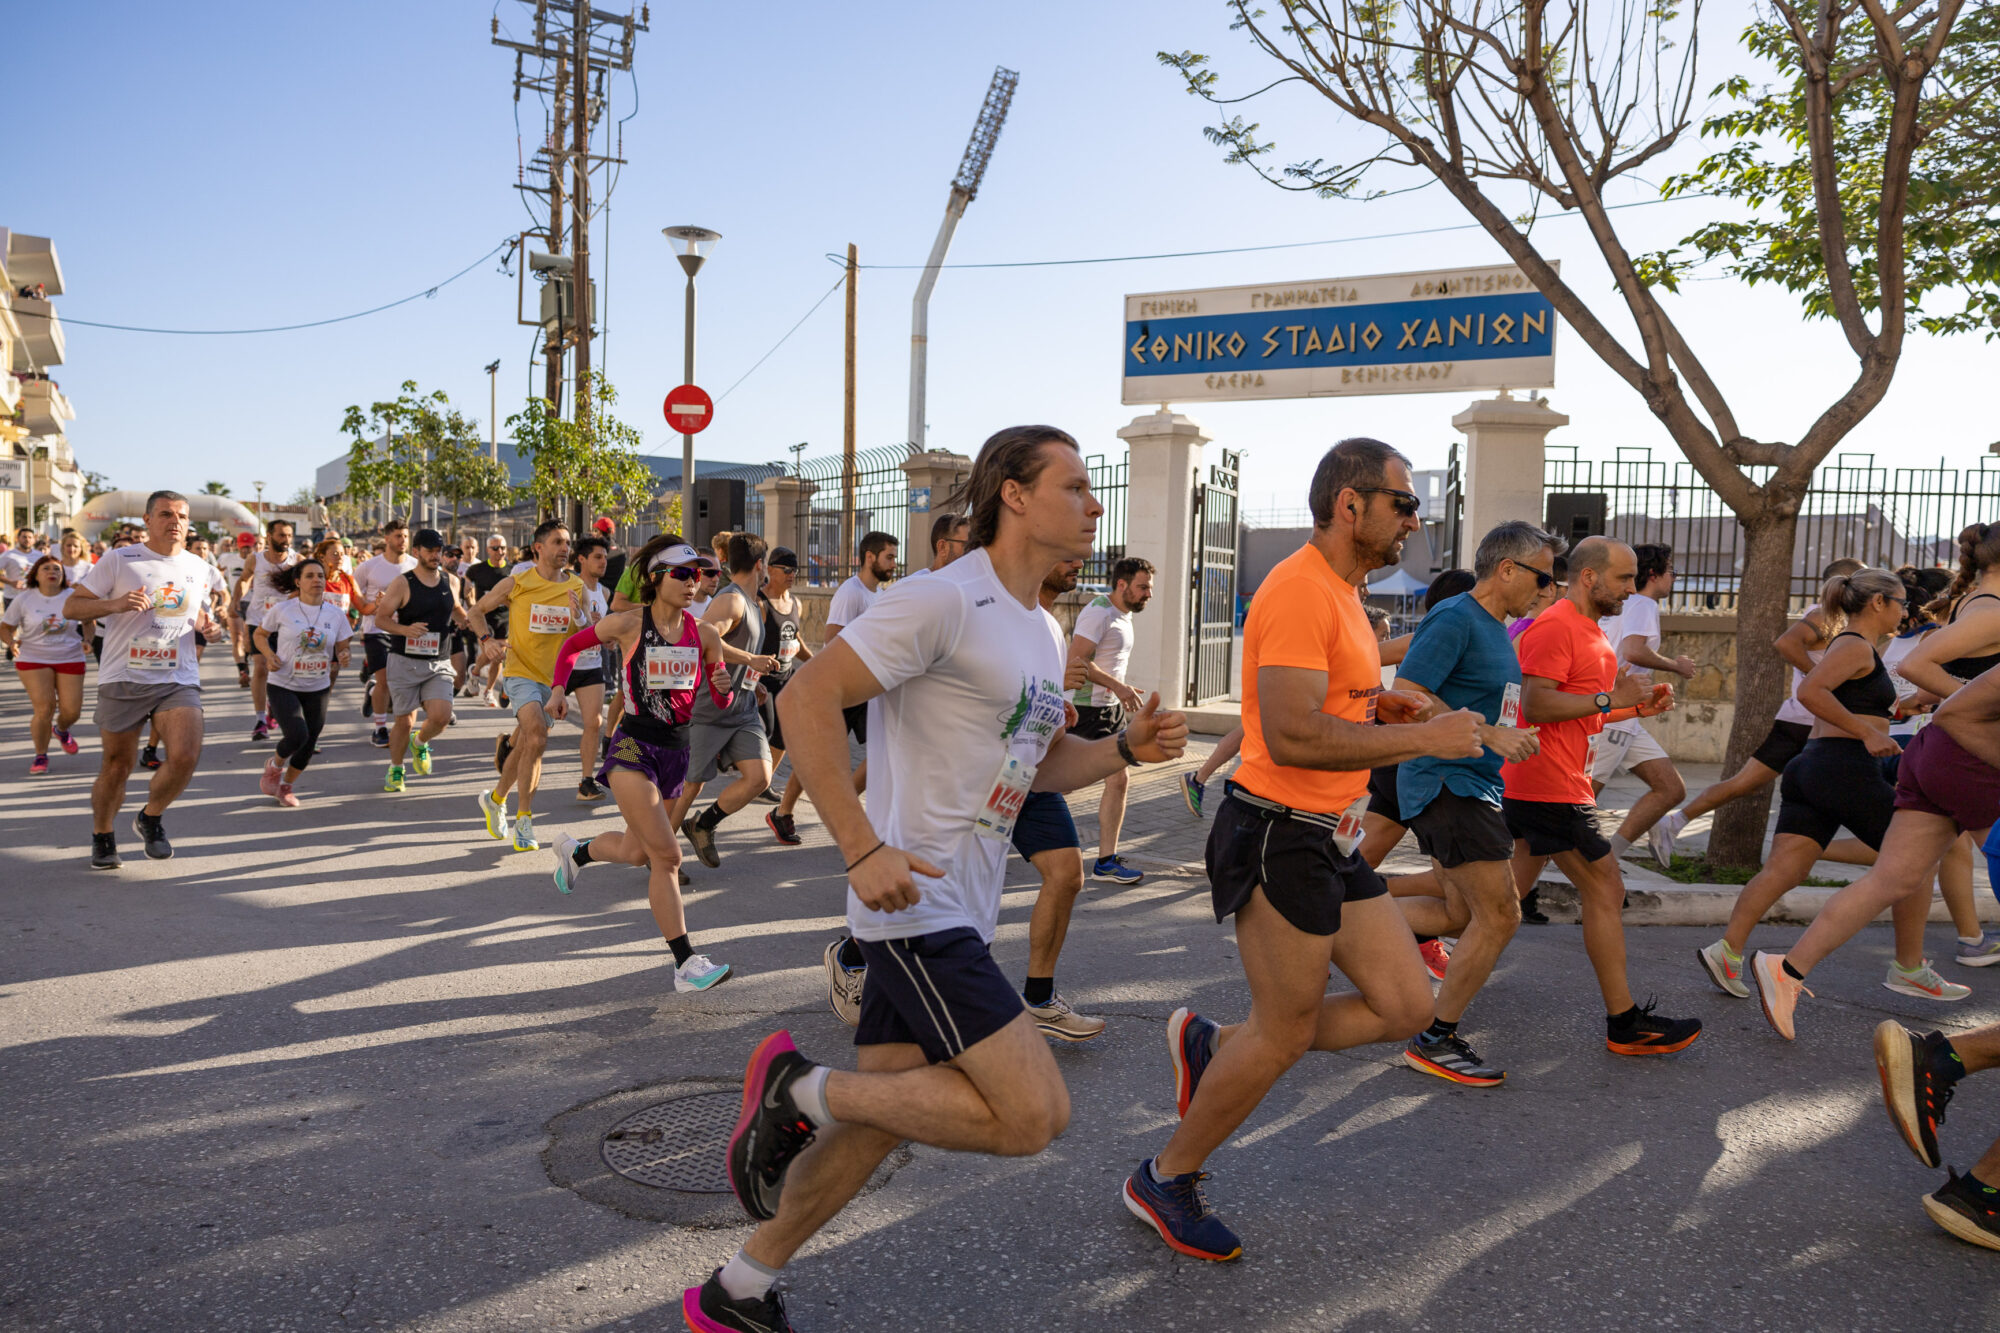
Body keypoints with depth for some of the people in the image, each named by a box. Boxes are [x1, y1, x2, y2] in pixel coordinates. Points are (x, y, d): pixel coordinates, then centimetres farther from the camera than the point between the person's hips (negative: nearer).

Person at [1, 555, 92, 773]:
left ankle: (61, 730, 37)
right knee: (44, 709, -12)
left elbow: (89, 622, 16)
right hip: (33, 660, -1)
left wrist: (86, 639, -3)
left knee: (71, 710, -3)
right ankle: (40, 756, 9)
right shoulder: (24, 599, -2)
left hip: (70, 659, 2)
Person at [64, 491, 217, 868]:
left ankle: (151, 818, 10)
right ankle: (102, 837, 32)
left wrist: (204, 622, 3)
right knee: (116, 766, 7)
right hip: (122, 678, -2)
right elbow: (71, 607, -1)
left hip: (179, 679, 2)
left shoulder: (199, 569, 11)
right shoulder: (118, 560, -1)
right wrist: (116, 603, -19)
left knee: (186, 756, -17)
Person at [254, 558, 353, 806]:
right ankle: (274, 765, 13)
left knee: (309, 744, 7)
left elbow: (342, 649, 5)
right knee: (297, 735, -21)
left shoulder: (335, 614, 0)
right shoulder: (282, 609, -7)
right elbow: (258, 634, 8)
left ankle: (286, 786, 34)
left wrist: (343, 658, -19)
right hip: (283, 686, -3)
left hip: (318, 688, 3)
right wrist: (269, 655, -11)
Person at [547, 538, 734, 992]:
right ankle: (685, 963, -10)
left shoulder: (704, 634, 1)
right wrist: (559, 687, -3)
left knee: (636, 852, 19)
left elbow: (719, 703, 6)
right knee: (666, 854, -14)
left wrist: (722, 687, -15)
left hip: (676, 749, 5)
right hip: (634, 746, -5)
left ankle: (574, 851, 51)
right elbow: (572, 644, 8)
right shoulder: (628, 623, -9)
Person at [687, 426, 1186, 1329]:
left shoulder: (1043, 632, 15)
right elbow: (807, 700, -19)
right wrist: (861, 849, -25)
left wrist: (1126, 749, 5)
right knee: (1033, 1114, -12)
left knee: (875, 1123, 15)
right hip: (914, 901, -10)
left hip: (961, 911, 10)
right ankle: (799, 1090, 2)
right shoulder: (945, 601, -15)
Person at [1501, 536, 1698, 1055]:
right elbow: (1535, 704, -23)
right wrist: (1611, 699, -20)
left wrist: (1637, 706, 13)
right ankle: (1625, 1023, 3)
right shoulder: (1554, 627, -14)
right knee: (1606, 890, -4)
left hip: (1533, 786, 11)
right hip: (1551, 784, -11)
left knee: (1508, 893, 13)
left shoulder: (1589, 632, 20)